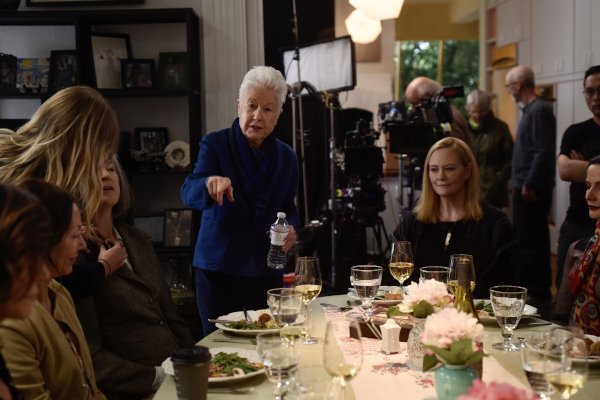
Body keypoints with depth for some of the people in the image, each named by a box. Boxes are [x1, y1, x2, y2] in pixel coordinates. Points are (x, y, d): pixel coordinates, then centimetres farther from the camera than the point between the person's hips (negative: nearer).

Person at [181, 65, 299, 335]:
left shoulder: (286, 157, 7)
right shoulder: (214, 144, -6)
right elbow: (188, 193, -19)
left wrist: (290, 227, -6)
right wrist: (210, 183, -42)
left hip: (266, 272, 3)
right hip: (218, 270, -3)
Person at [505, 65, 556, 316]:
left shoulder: (539, 111, -14)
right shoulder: (531, 110, 17)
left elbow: (543, 152, -22)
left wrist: (529, 185, -20)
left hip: (531, 191, -10)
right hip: (527, 189, 10)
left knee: (529, 245, -7)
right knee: (531, 243, 15)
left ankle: (538, 295, -2)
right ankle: (539, 293, 23)